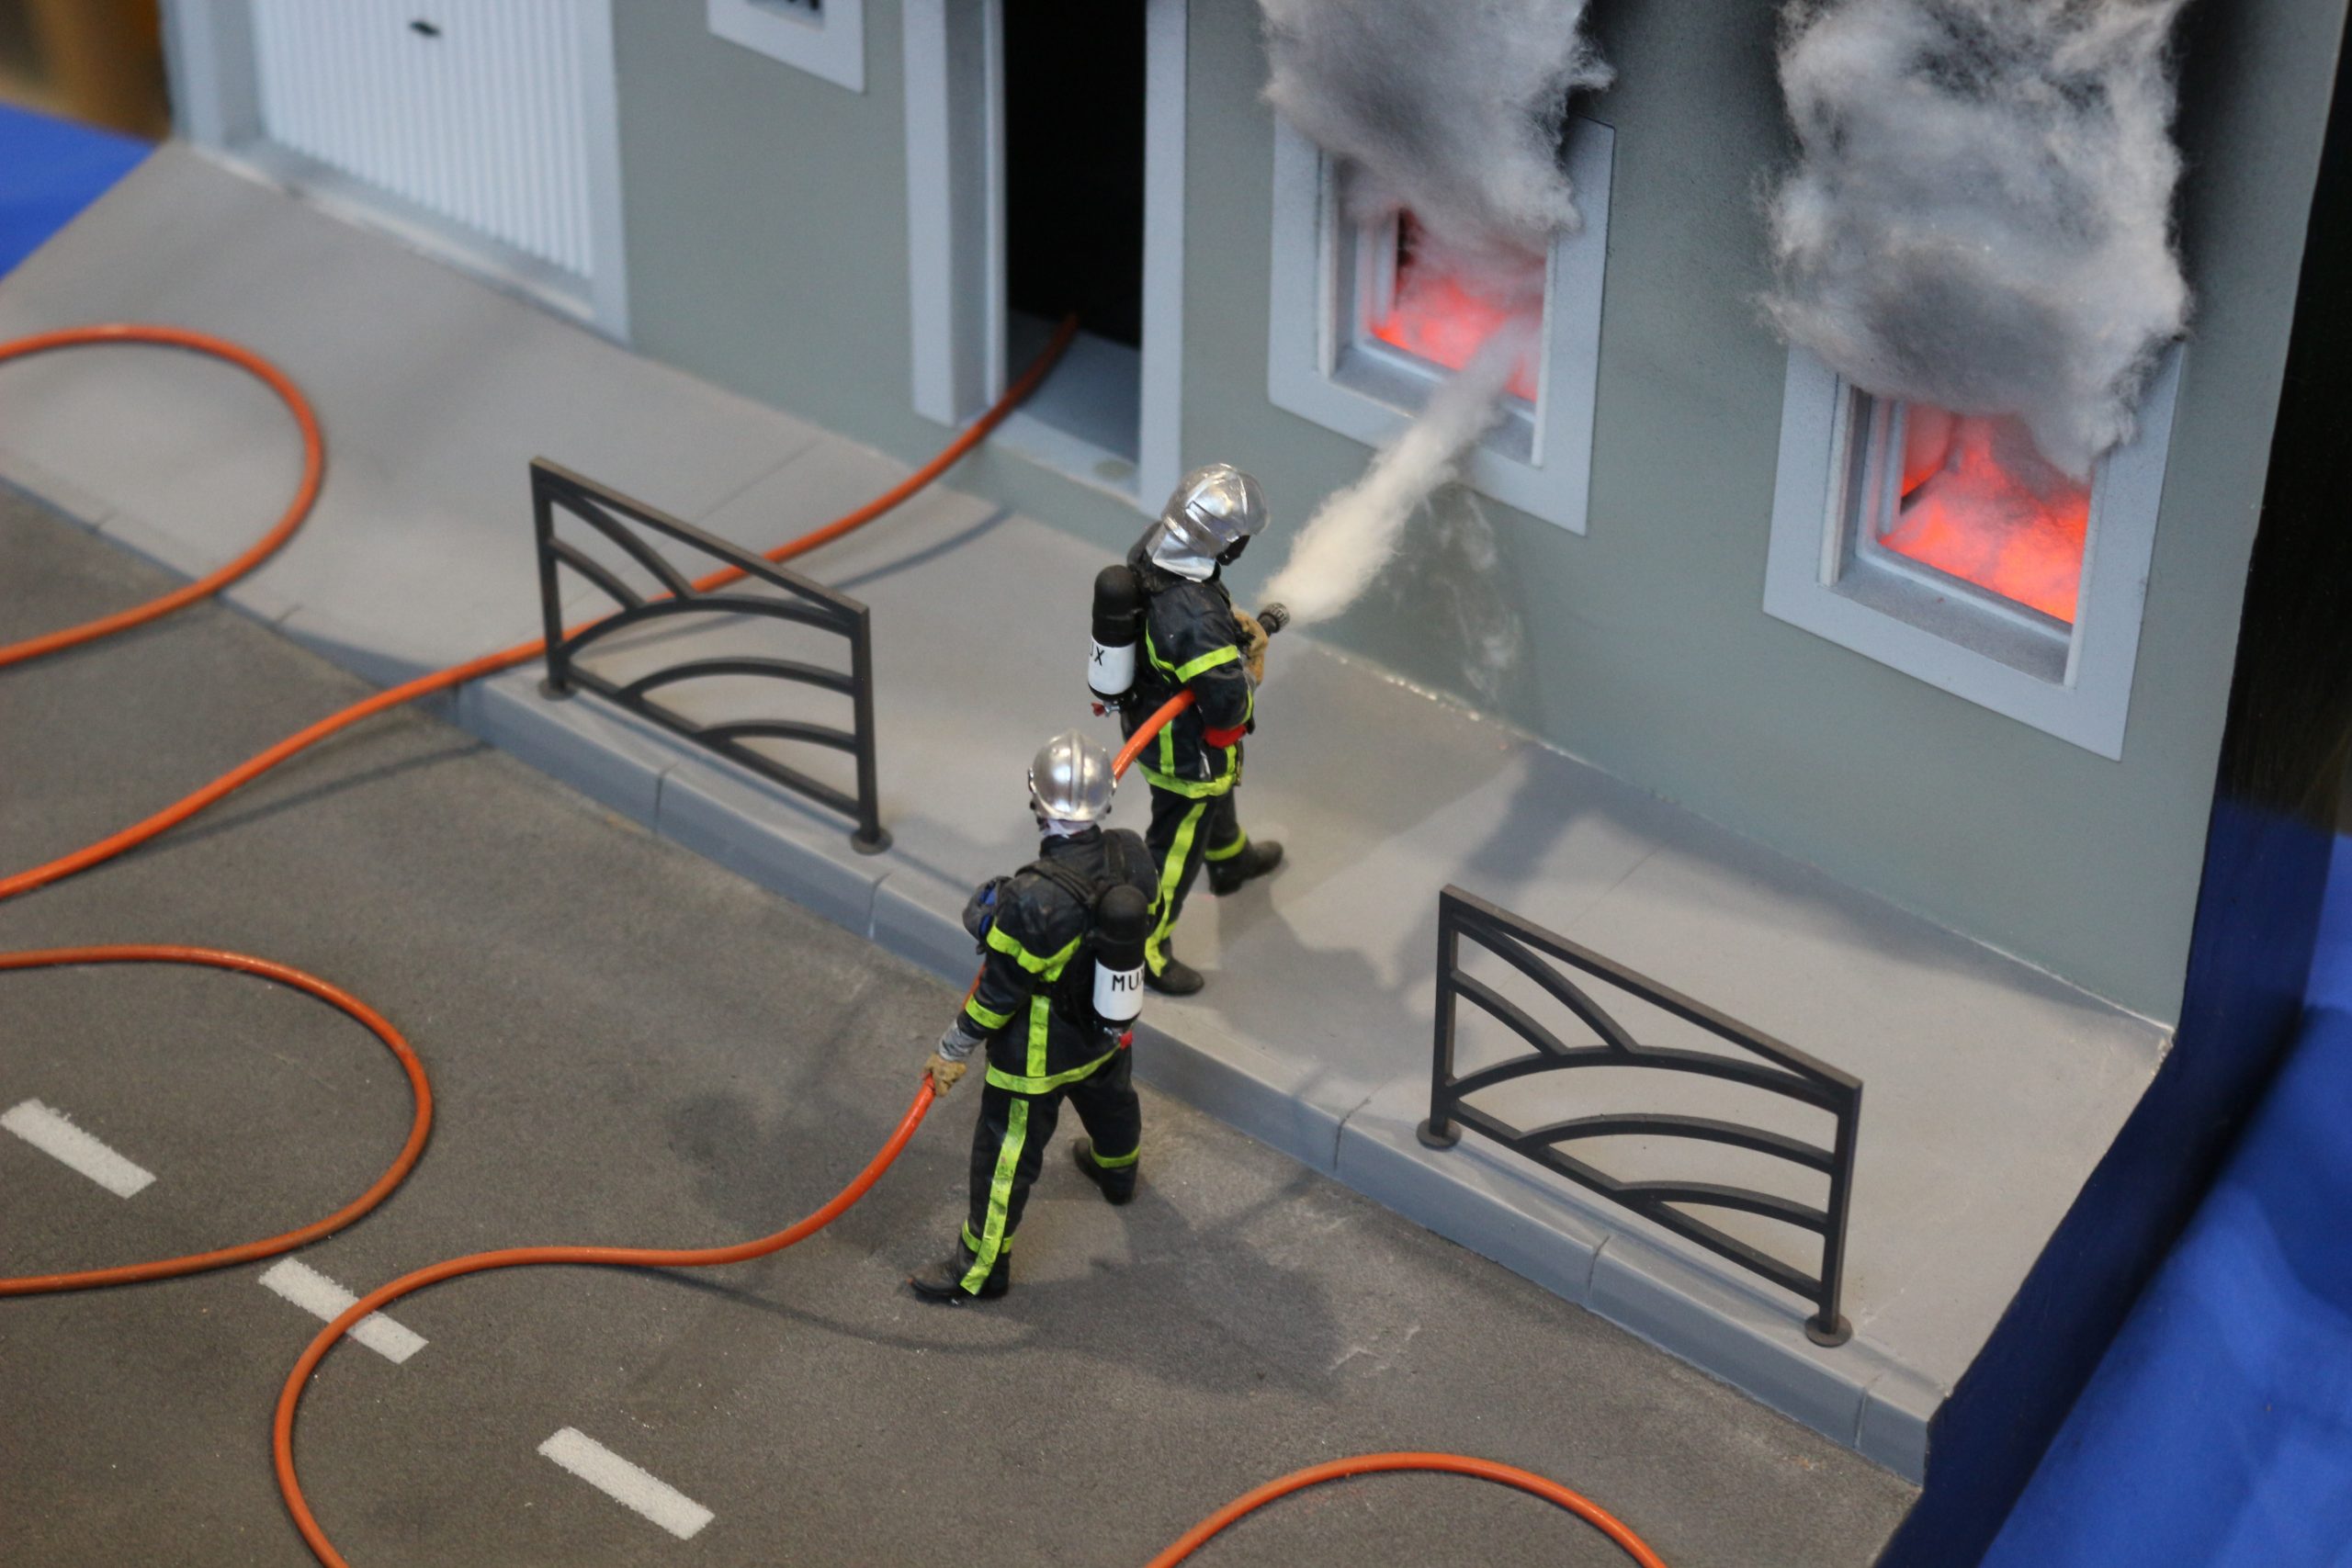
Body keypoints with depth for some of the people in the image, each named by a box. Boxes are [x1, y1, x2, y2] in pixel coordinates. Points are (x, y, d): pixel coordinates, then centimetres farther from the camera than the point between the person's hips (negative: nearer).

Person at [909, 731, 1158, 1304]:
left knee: (1006, 1153, 13)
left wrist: (954, 1051, -12)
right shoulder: (1131, 854, -21)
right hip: (1110, 1023, 7)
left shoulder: (1035, 900, -39)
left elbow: (1000, 989, -27)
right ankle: (1117, 1171, 67)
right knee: (1111, 1101, 36)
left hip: (1040, 1054, -7)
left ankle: (982, 1267, 30)